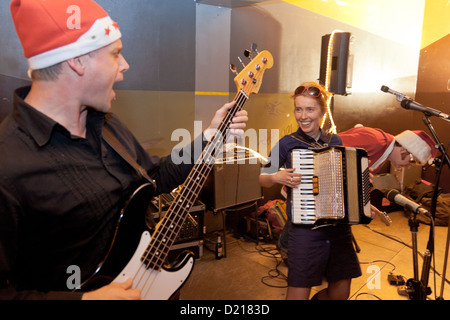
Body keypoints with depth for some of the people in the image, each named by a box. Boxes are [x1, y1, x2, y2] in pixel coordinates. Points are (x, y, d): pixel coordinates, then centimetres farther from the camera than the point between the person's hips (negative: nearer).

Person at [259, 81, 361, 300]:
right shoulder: (287, 143, -4)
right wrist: (277, 177, -17)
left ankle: (319, 298, 46)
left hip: (338, 226, 4)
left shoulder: (335, 142, 8)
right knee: (299, 290, -2)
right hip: (304, 228, -4)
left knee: (341, 292, 14)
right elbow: (262, 179, 3)